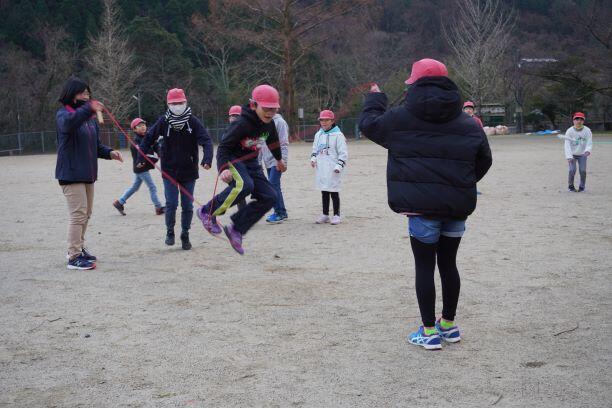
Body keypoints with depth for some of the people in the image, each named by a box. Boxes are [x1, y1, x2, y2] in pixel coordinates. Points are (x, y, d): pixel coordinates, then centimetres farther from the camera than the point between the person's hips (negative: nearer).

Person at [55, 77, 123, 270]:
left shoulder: (89, 116, 14)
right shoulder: (64, 114, -10)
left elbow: (96, 145, 20)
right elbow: (67, 124, -37)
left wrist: (109, 152, 1)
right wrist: (87, 109, -49)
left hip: (88, 174, 8)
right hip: (71, 173, -8)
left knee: (86, 214, 17)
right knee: (78, 214, -11)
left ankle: (79, 248, 32)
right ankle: (74, 257, -6)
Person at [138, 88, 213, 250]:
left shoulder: (193, 121, -9)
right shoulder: (163, 121, -5)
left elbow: (206, 140, -17)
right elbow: (149, 138, 4)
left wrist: (207, 159, -34)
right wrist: (141, 158, -4)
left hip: (189, 170, 0)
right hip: (169, 170, 0)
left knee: (187, 205, 6)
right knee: (171, 204, -5)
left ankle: (185, 235, 22)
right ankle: (170, 232, 17)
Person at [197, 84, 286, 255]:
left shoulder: (269, 123, -2)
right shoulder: (242, 124, -25)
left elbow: (272, 141, 21)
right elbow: (223, 147, -23)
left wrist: (279, 160, 38)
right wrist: (224, 169, -40)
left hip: (251, 162, 8)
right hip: (231, 160, -8)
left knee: (269, 197, -5)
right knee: (244, 185, -37)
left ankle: (236, 230, 3)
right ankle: (208, 212, -18)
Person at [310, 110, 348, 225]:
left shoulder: (338, 135, -8)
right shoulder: (318, 135, 12)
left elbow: (343, 153, -9)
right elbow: (315, 149, 24)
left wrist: (339, 166, -16)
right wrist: (313, 158, 6)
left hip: (333, 170, -6)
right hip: (321, 169, 6)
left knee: (334, 192, 0)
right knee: (324, 192, 12)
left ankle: (336, 215, 9)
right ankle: (325, 214, 20)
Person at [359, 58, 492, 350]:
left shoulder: (401, 118, -4)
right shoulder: (468, 124, 6)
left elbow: (368, 123, 11)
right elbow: (484, 161, 12)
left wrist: (375, 98, 29)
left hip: (422, 207, -4)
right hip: (458, 207, 4)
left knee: (425, 266, 3)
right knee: (448, 263, 16)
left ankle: (429, 331, 6)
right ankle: (449, 325, 27)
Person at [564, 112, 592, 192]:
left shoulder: (587, 130, -7)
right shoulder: (569, 131, -11)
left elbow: (589, 142, -10)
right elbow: (567, 144, -14)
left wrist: (588, 150, -31)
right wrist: (569, 156, -23)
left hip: (582, 155, 1)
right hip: (572, 154, -1)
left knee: (583, 171, -9)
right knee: (572, 170, -14)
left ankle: (582, 187, 11)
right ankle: (570, 186, 9)